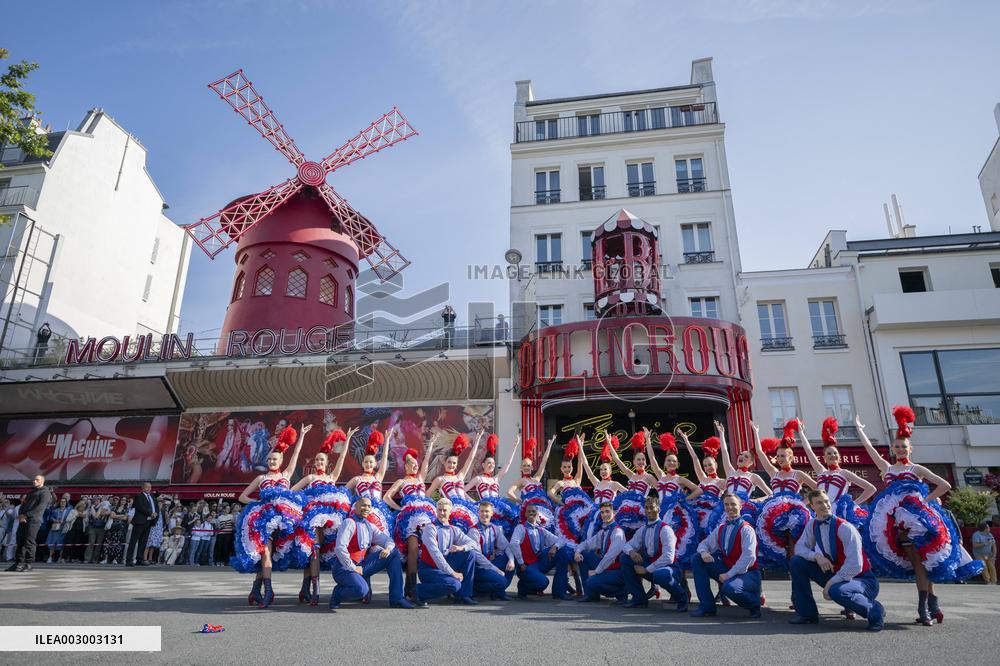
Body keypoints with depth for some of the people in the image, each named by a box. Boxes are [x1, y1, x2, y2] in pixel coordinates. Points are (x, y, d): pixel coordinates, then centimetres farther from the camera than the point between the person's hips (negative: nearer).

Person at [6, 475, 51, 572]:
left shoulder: (45, 492, 0)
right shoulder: (30, 492, 26)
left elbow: (40, 507, -11)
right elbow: (23, 504, 20)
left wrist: (26, 515, -16)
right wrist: (20, 515, 0)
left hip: (34, 519, -7)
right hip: (23, 519, 8)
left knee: (29, 542, -9)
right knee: (20, 541, 3)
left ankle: (28, 564, -7)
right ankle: (18, 562, 7)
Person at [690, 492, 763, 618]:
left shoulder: (746, 529, -14)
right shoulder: (720, 529, 8)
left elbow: (748, 557, -22)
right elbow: (704, 543, 12)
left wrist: (729, 574, -23)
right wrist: (703, 552, -14)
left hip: (748, 573, -7)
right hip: (727, 569, 7)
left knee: (729, 587, -37)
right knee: (697, 559, -6)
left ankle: (754, 602, 0)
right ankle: (707, 606, -1)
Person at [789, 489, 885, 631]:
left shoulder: (845, 528, -22)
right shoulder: (813, 525, -1)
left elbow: (855, 566, -25)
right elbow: (799, 547, 2)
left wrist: (831, 582, -21)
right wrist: (816, 556, -19)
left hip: (862, 580, -7)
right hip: (835, 576, 7)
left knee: (836, 591, -38)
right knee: (797, 561, -6)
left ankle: (874, 610, -7)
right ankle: (807, 614, 5)